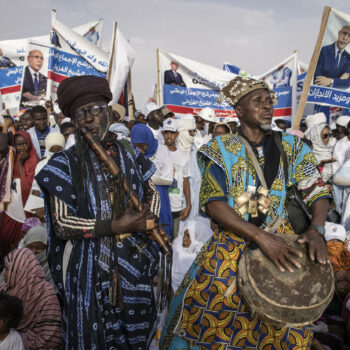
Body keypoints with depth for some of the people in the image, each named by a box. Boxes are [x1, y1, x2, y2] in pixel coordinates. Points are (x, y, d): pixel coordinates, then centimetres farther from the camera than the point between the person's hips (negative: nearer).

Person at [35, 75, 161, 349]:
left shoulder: (129, 154, 4)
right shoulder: (66, 163, -7)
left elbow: (152, 192, 14)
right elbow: (61, 223, -13)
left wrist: (149, 218, -8)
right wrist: (115, 227, -19)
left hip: (135, 258, 4)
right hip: (90, 264, -3)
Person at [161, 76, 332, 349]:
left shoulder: (291, 147, 6)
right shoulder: (221, 149, -2)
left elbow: (318, 191, 4)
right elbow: (213, 203, -14)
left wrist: (317, 229, -16)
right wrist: (261, 237, -24)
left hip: (281, 245, 2)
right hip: (230, 246, -2)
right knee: (203, 319, -1)